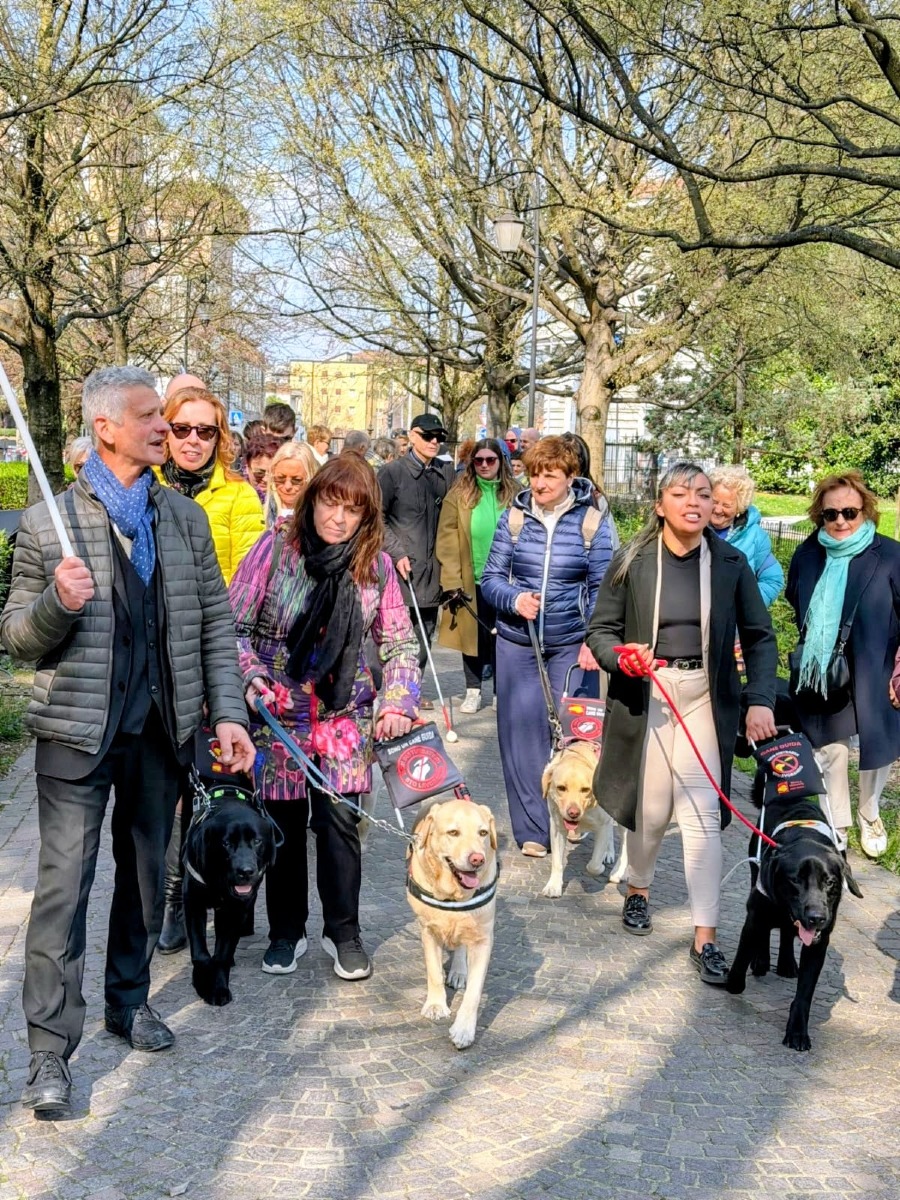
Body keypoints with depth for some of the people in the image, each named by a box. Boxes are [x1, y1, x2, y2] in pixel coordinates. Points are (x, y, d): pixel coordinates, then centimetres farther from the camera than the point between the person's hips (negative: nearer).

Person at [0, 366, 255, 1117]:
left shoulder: (186, 519, 6)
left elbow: (215, 623, 6)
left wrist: (227, 712, -2)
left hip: (161, 729, 4)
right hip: (79, 730, -4)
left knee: (145, 874, 16)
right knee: (65, 884, -4)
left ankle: (130, 1000, 34)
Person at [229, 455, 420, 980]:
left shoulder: (376, 565, -2)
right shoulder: (275, 548, -8)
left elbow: (400, 644, 3)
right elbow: (234, 626, -4)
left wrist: (398, 703, -9)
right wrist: (251, 675, -19)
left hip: (344, 715, 1)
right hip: (278, 711, -1)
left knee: (340, 821, 1)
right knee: (284, 823, 7)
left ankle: (344, 931, 20)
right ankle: (287, 931, 25)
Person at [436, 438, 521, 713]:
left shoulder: (513, 494, 2)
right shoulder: (458, 495, -1)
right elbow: (447, 540, -4)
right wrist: (452, 582, -11)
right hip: (470, 580, 0)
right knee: (473, 635, 9)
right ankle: (473, 691, 20)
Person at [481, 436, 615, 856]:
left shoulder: (592, 522, -2)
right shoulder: (514, 516, 1)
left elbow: (601, 589, 0)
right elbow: (491, 578, 4)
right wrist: (514, 600, -16)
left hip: (571, 644, -1)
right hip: (517, 642, 1)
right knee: (522, 730, 2)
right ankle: (532, 829, 11)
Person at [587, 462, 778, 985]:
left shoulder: (731, 563, -2)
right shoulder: (633, 561, -5)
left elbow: (760, 637, 3)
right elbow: (601, 629, 2)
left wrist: (761, 700, -8)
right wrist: (620, 656, -20)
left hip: (705, 697, 0)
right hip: (646, 694, 0)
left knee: (701, 812, -4)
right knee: (651, 808, 7)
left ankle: (705, 936, 3)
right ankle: (639, 889, 37)